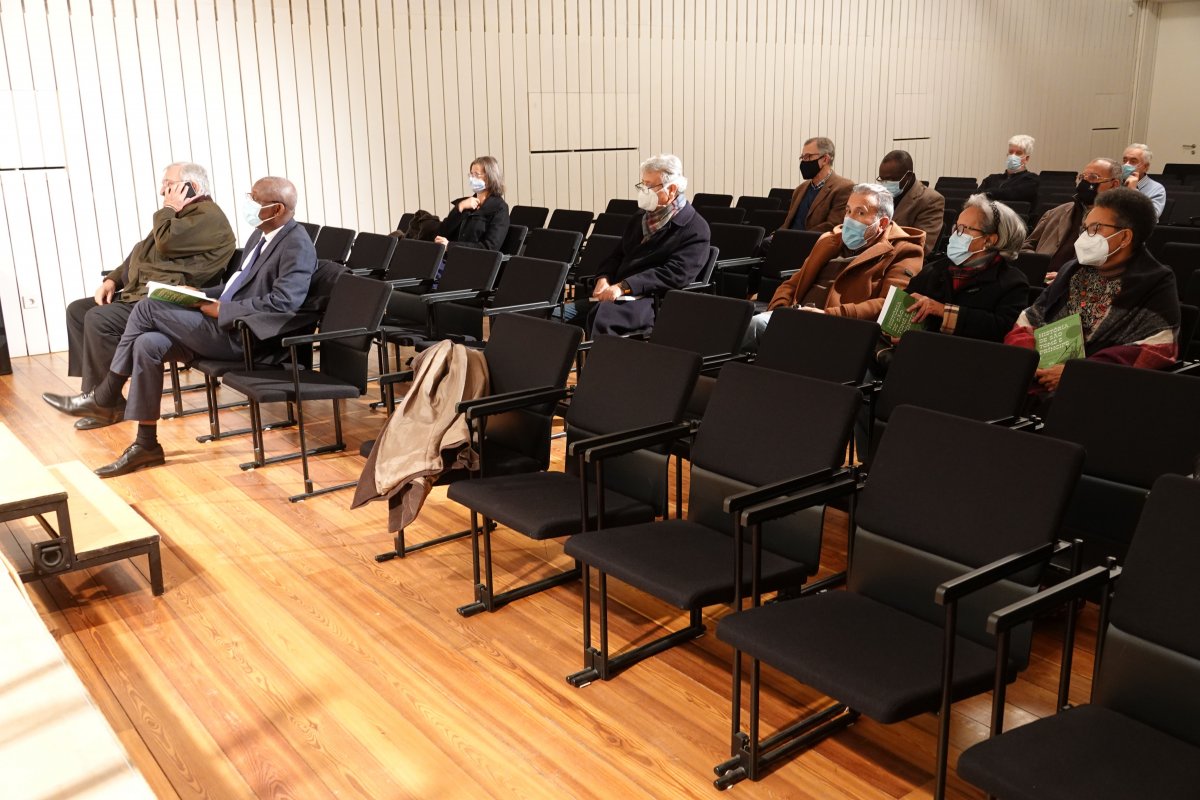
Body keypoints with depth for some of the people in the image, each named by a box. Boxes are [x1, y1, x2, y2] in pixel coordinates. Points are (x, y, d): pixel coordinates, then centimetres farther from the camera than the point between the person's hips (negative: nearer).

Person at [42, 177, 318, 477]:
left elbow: (279, 305, -26)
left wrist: (220, 310, -18)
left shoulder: (297, 247, -14)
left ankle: (105, 398, 0)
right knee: (148, 344, -12)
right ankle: (146, 444, -5)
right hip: (225, 322, 9)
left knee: (148, 308, -15)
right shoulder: (261, 235, 17)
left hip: (242, 335, -9)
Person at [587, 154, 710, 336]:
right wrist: (604, 279, -3)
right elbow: (617, 255, 22)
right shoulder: (640, 218, 22)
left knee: (603, 315, -36)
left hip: (654, 300, -7)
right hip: (614, 292, 7)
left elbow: (675, 273, -15)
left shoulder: (695, 229, -3)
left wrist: (624, 286, -23)